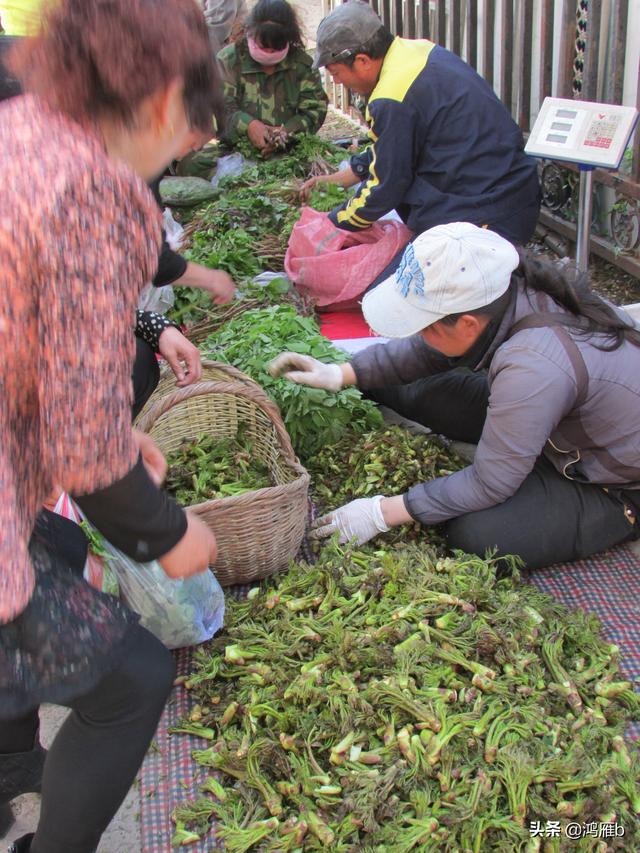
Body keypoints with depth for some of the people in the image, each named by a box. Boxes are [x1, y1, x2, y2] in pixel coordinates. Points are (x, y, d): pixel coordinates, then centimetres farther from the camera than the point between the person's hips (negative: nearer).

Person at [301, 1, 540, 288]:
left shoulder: (392, 100, -19)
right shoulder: (420, 49, 10)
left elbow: (386, 188, -7)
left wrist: (333, 222, 8)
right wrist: (343, 177, 26)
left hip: (482, 216, -10)